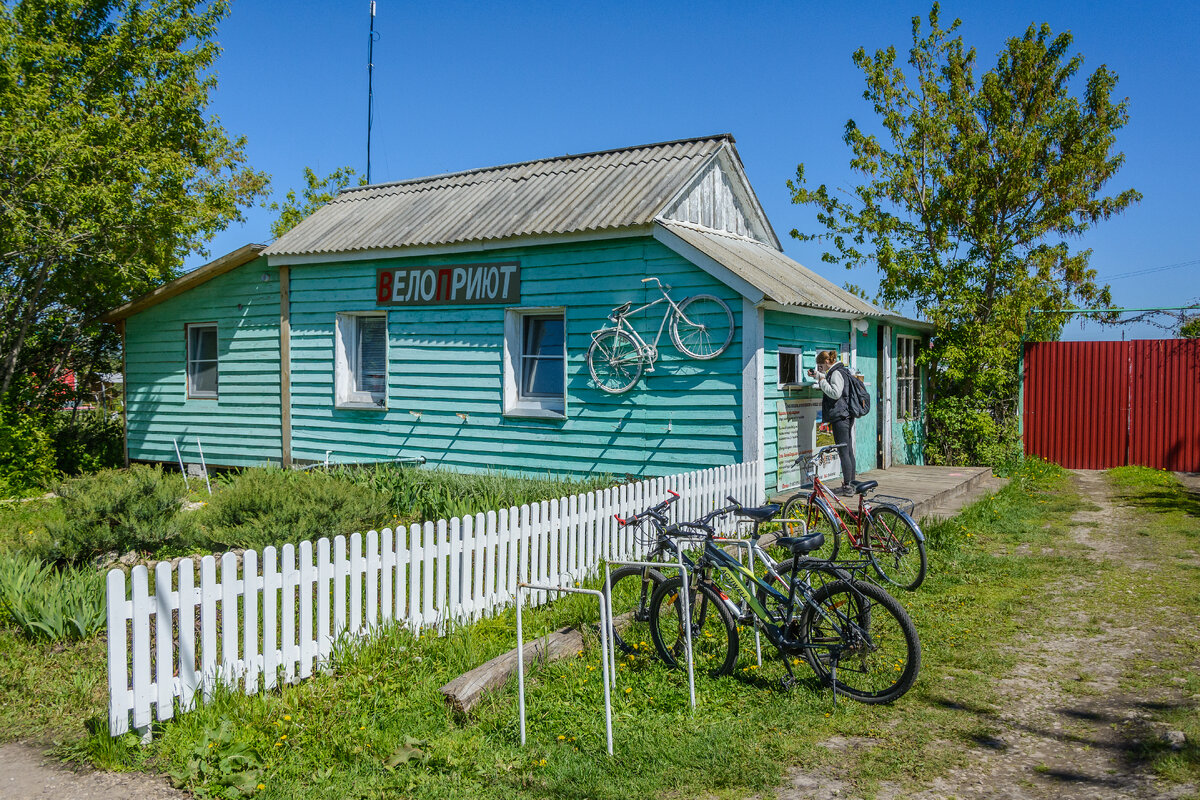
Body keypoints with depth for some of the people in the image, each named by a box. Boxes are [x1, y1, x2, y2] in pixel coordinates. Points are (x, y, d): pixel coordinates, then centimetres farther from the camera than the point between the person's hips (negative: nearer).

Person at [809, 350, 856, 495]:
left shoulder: (837, 373, -12)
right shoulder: (841, 371, 18)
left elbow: (835, 393, -23)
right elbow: (830, 382, 38)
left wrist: (822, 381, -13)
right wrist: (818, 375, 27)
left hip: (840, 417, -10)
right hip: (847, 417, 10)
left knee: (843, 452, -8)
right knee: (849, 451, 13)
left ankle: (847, 487, -7)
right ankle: (851, 484, 18)